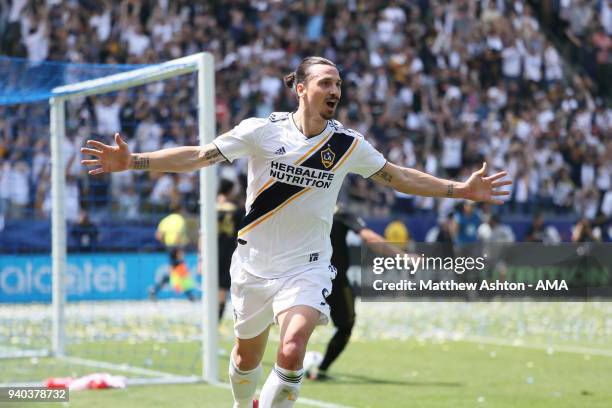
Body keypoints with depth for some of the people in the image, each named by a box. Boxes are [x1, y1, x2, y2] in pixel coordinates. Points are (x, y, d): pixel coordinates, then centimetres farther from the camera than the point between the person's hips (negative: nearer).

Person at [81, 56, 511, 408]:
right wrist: (133, 161, -20)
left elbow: (398, 176, 11)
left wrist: (460, 189, 7)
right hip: (254, 263, 0)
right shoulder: (263, 130, -9)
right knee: (247, 356, 14)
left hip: (307, 267, 0)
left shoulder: (348, 144, -3)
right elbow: (197, 155, -10)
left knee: (292, 352, -23)